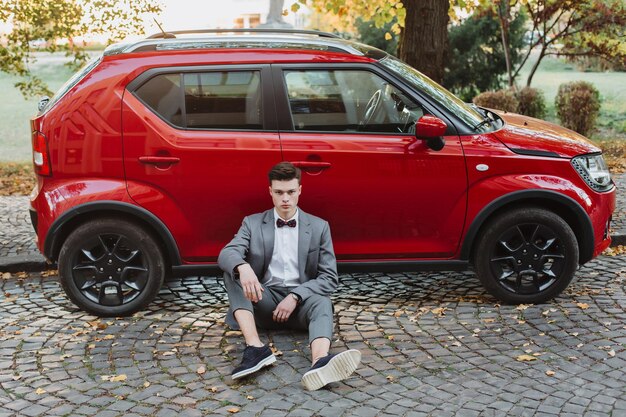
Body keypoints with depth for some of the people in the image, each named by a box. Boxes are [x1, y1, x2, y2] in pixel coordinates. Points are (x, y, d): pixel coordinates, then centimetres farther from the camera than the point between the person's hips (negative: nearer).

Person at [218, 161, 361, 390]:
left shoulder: (319, 227, 7)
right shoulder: (253, 223, 7)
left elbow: (329, 278, 1)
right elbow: (227, 253, -11)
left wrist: (295, 296, -16)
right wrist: (243, 267, -36)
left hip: (302, 300, -1)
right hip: (264, 299, 1)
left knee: (322, 302, -34)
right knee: (233, 271, -24)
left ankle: (320, 362, -65)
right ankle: (255, 347, -39)